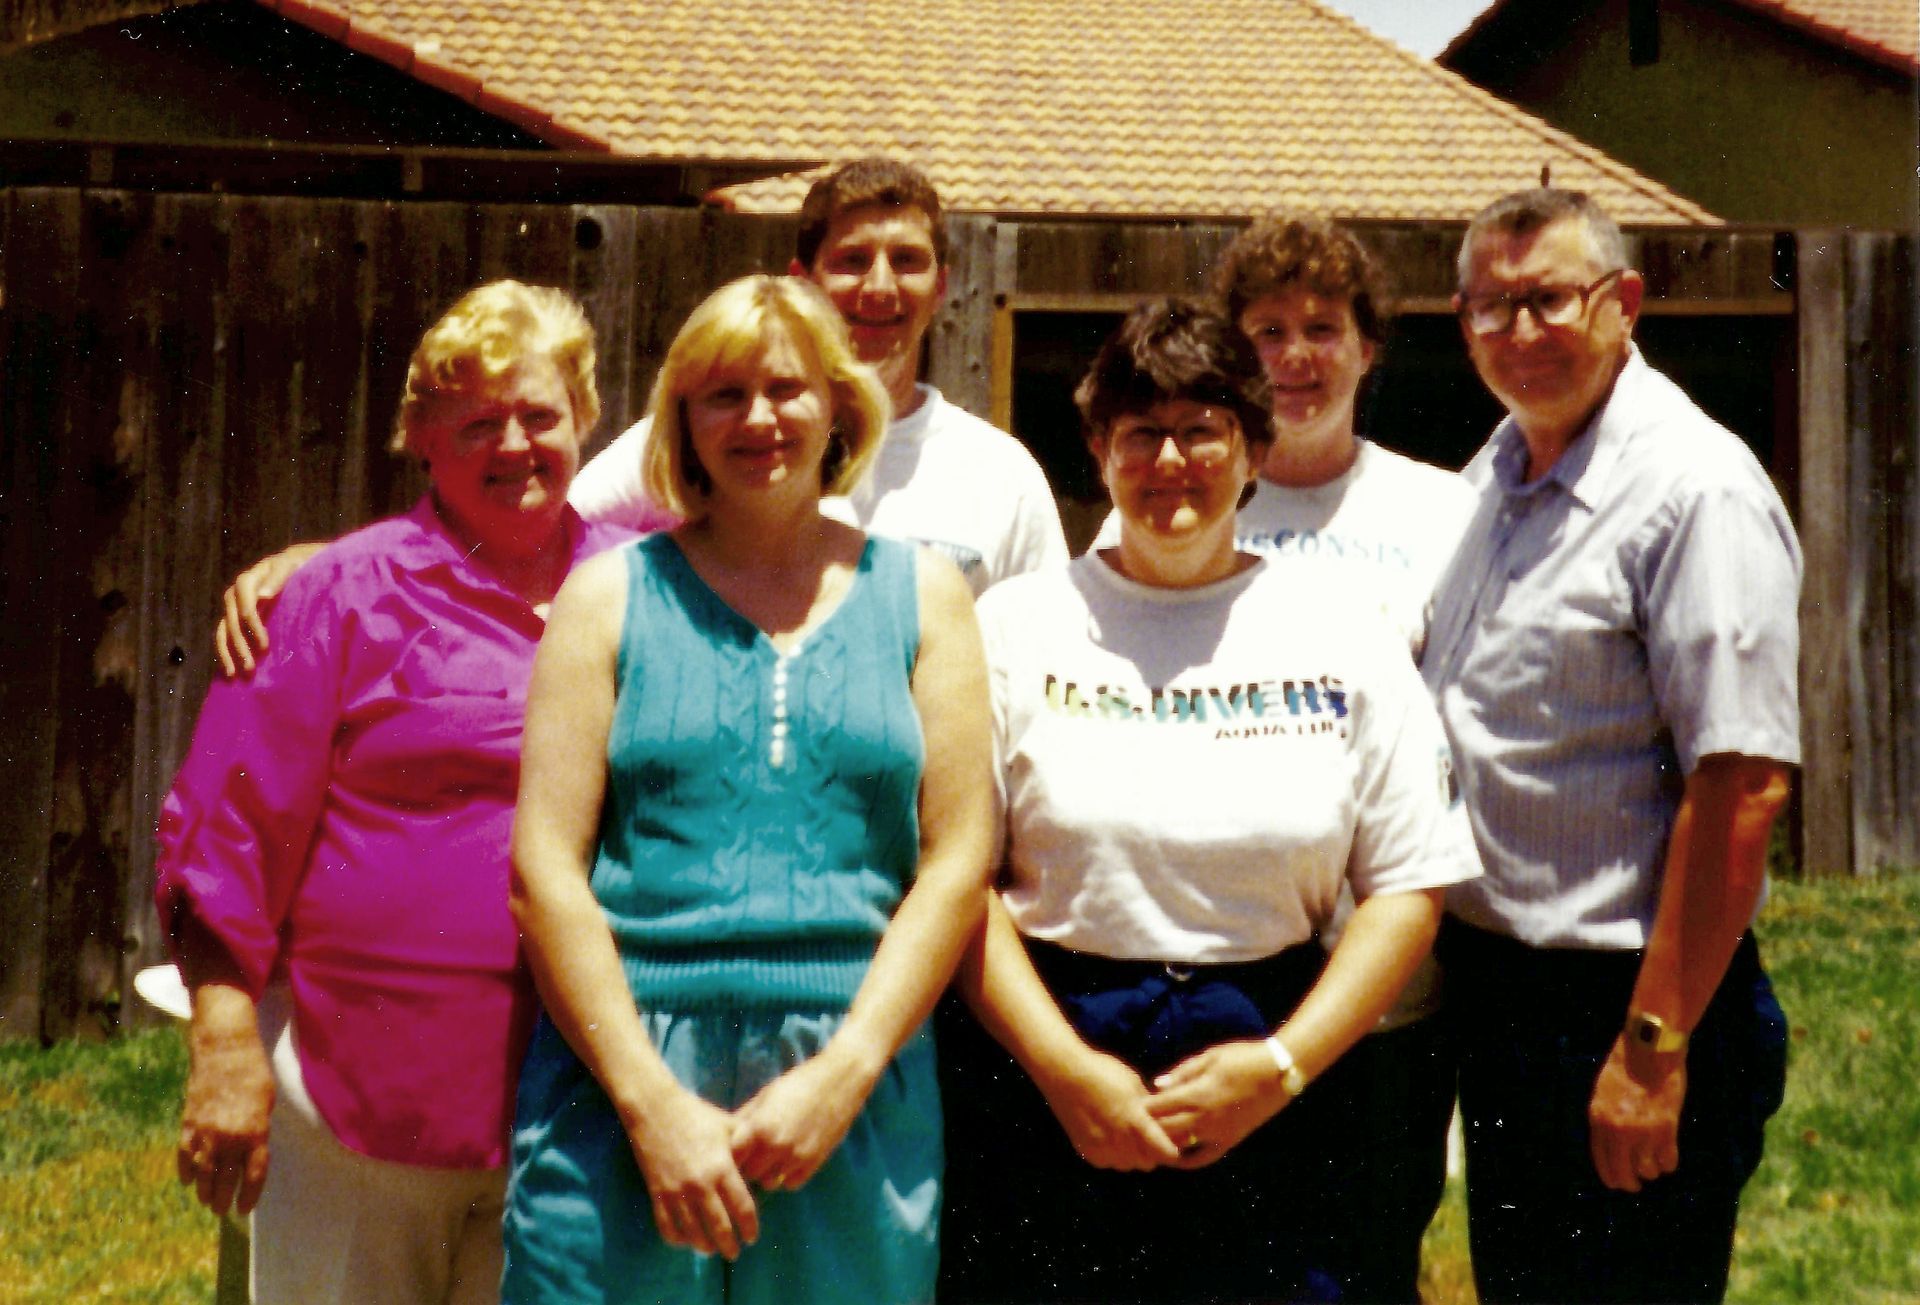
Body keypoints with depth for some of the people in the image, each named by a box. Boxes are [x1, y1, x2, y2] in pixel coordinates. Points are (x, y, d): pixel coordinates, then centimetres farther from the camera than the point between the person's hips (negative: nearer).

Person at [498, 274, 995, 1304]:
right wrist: (654, 1103, -10)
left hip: (857, 1095, 1)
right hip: (622, 1069, -1)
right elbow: (546, 866, -1)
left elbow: (959, 859, 3)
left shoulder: (922, 594, 9)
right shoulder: (612, 594, 6)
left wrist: (844, 1073, -8)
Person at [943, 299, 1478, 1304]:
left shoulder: (1346, 639, 7)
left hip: (1267, 1108, 1)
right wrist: (1065, 1069, -11)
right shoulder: (1016, 625, 4)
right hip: (1046, 1097, -1)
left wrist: (1279, 1068, -7)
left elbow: (1409, 888, 3)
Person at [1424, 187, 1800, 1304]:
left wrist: (1654, 1047, -24)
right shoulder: (1499, 473, 11)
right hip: (1492, 991, 9)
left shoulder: (1698, 490, -16)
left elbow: (1742, 783, -23)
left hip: (1622, 1002, -8)